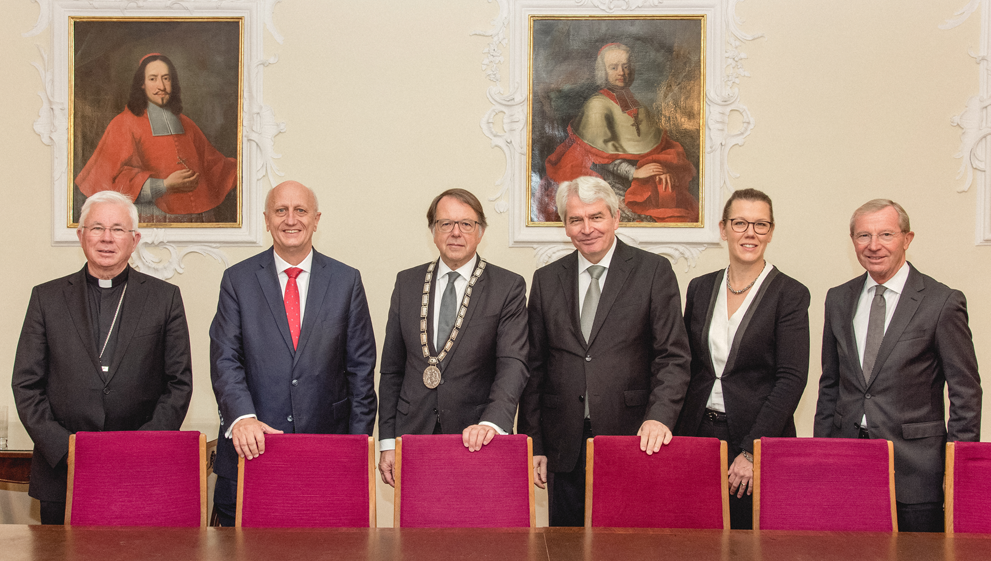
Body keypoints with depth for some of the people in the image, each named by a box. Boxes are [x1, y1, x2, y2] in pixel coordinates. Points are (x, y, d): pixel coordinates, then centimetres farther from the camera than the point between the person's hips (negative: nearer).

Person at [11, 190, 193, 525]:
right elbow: (26, 385, 5)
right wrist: (65, 447, -7)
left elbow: (180, 383, 4)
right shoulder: (47, 298, 9)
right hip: (62, 472, 1)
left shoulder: (164, 298, 7)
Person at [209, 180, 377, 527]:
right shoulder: (238, 280, 5)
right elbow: (224, 360, -2)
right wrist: (242, 418, -19)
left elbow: (361, 368, 6)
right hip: (251, 446, 0)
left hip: (327, 439, 0)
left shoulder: (346, 281, 6)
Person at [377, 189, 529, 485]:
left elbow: (513, 365, -11)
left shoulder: (508, 287, -1)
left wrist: (492, 422, -28)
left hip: (476, 442, -2)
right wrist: (387, 443, 5)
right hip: (413, 435, 3)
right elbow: (391, 369, 11)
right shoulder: (407, 283, 9)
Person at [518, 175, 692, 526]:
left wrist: (659, 417, -19)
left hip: (633, 440, -3)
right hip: (566, 448, 3)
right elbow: (534, 367, 11)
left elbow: (673, 357, -4)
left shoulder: (653, 271, 1)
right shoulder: (546, 280, 10)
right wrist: (534, 445, 6)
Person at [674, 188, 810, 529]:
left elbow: (792, 379, -10)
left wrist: (752, 450, -16)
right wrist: (676, 435, 4)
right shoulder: (700, 289, 9)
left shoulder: (790, 295, -4)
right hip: (697, 434, 4)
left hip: (759, 439, -3)